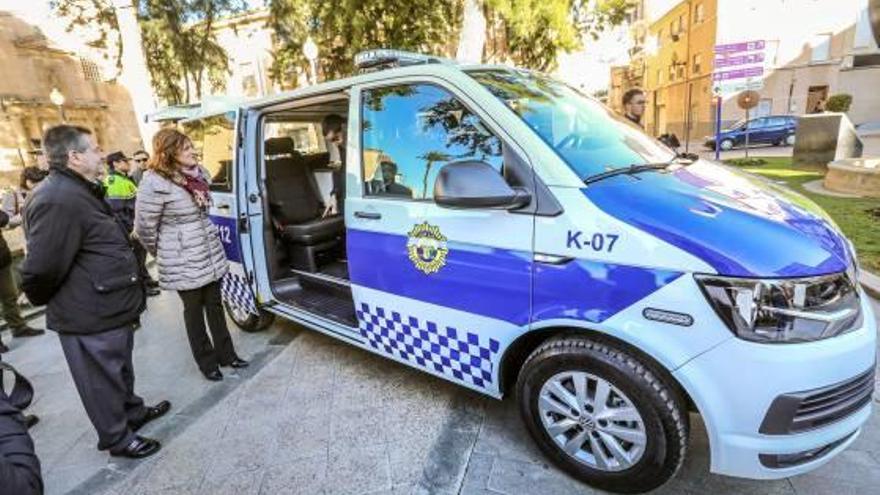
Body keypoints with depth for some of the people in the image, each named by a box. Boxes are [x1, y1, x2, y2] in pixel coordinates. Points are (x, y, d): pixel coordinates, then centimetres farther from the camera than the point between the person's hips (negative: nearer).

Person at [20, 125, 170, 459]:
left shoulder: (81, 191, 10)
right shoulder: (57, 201, -26)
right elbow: (41, 268, -25)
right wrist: (45, 301, -6)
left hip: (112, 309, 10)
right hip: (90, 317, -10)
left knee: (121, 369, 26)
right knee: (103, 380, 9)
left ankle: (132, 411, 45)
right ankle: (117, 439, 27)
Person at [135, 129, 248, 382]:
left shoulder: (198, 174, 6)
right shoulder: (155, 183, -17)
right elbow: (144, 227, -10)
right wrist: (164, 253, 2)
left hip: (211, 253, 6)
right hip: (183, 262, -6)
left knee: (215, 304, 15)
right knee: (194, 310, 9)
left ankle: (226, 354, 30)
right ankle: (207, 361, 25)